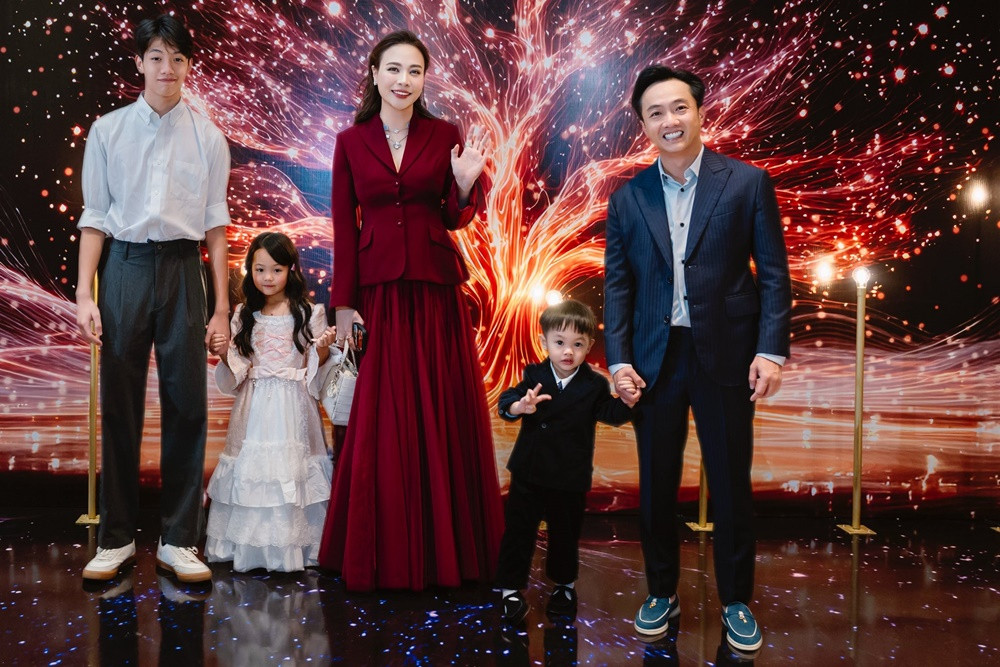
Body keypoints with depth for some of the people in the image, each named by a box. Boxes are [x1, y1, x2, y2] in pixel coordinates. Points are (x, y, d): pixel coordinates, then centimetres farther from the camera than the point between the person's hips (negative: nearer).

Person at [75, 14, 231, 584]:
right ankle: (117, 537, 19)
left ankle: (179, 539, 14)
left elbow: (215, 222, 4)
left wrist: (222, 305, 1)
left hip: (183, 268, 0)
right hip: (126, 266, 0)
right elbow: (96, 216, 4)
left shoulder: (207, 137, 5)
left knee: (188, 406, 2)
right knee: (120, 407, 5)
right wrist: (85, 294, -3)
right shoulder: (108, 131, 5)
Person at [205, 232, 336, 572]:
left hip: (292, 406, -3)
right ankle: (250, 545, 14)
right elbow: (237, 370, 11)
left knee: (291, 471, -5)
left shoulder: (308, 313, 0)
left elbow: (315, 366, 1)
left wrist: (322, 350, -19)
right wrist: (224, 353, -8)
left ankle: (293, 545, 6)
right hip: (254, 407, 3)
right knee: (251, 468, 2)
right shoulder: (244, 316, 9)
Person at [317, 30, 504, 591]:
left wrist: (466, 183, -13)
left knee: (442, 412, 4)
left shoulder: (445, 135, 5)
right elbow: (344, 228, 3)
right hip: (377, 289, 0)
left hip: (435, 287, 0)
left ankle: (445, 548, 19)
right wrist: (344, 303, -2)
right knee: (379, 418, 4)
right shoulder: (351, 142, 5)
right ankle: (382, 552, 18)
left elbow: (454, 219, 7)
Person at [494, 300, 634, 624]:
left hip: (570, 478, 0)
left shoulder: (594, 384, -4)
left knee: (565, 534, 15)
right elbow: (505, 403, -13)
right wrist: (520, 406, -36)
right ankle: (510, 588, 20)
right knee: (518, 530, 6)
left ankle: (565, 585, 36)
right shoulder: (534, 375, -4)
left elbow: (613, 414, -7)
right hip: (529, 473, 0)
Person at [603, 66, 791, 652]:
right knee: (656, 484, 12)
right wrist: (618, 360, -4)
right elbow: (618, 285, 5)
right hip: (653, 359, 2)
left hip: (726, 356, -2)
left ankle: (737, 602, 27)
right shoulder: (627, 198, 5)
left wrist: (771, 349, -10)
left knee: (732, 485, 8)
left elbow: (773, 272, -2)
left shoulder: (748, 182, -1)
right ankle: (662, 593, 30)